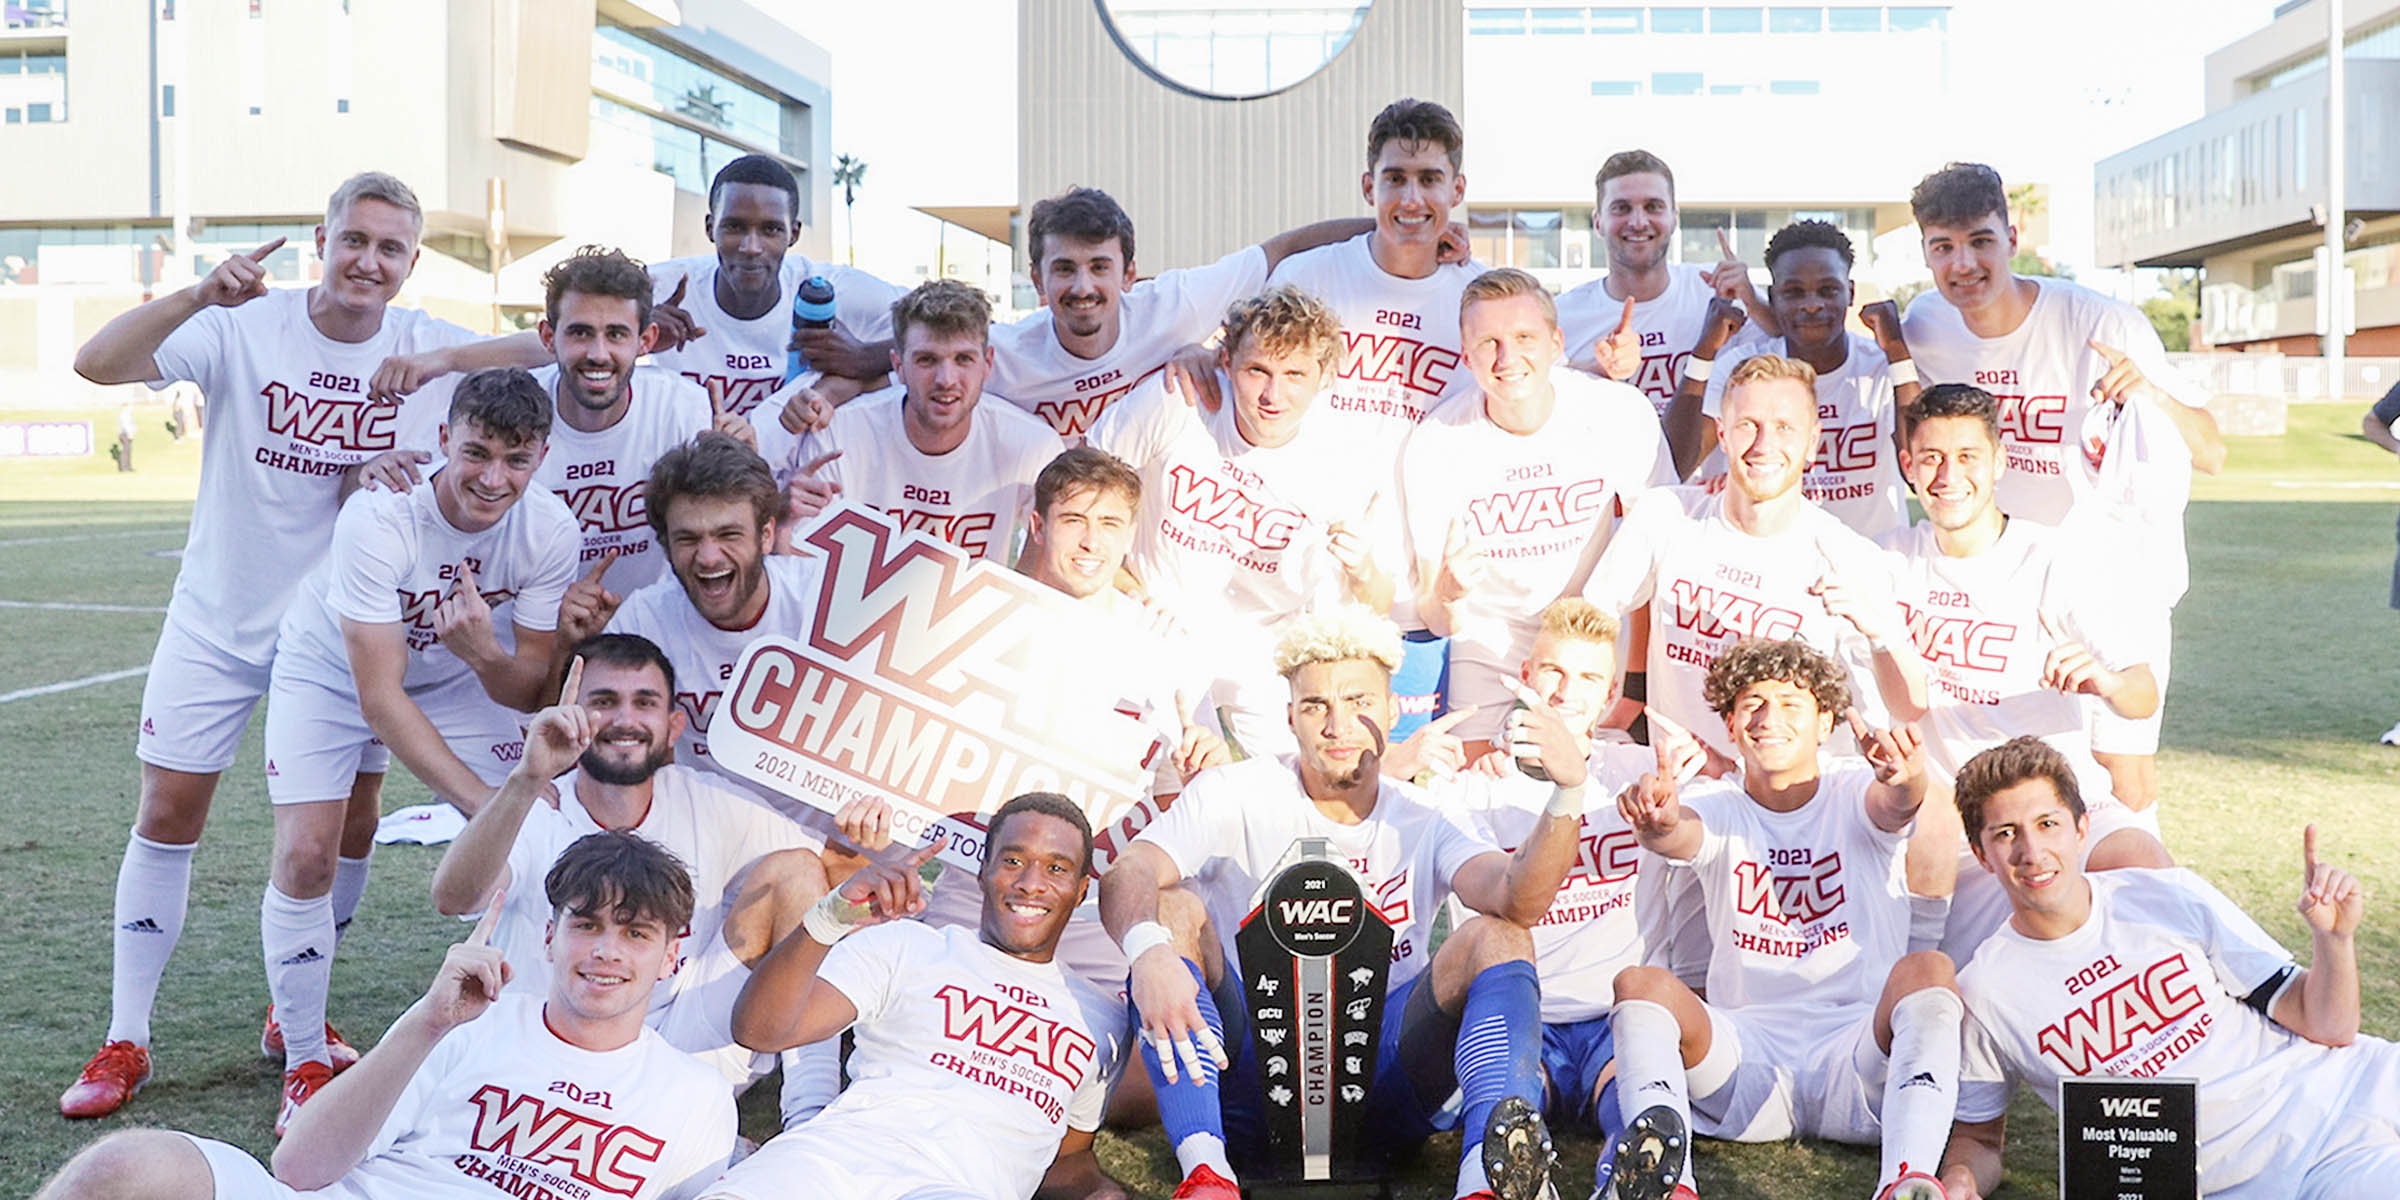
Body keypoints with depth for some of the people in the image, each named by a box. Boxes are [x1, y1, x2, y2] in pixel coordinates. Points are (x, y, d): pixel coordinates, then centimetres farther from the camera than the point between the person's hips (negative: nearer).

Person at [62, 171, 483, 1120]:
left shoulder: (430, 349, -9)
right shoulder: (246, 327, -14)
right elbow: (98, 363, -23)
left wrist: (389, 465, -21)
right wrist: (199, 294, -40)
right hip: (220, 617, -2)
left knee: (349, 819, 6)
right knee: (168, 812, 1)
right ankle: (125, 1041, 14)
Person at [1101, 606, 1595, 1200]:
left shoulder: (1422, 823, 6)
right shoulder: (1235, 795, 1)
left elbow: (1518, 898, -15)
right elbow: (1125, 879, -17)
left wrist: (1568, 794, -34)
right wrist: (1150, 953, -41)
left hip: (1381, 1073, 1)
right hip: (1251, 1068, -1)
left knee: (1495, 935, -18)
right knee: (1174, 907, -21)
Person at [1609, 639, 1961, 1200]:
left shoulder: (1854, 792, 5)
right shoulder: (1719, 806, 8)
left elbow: (1893, 806, -20)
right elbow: (1681, 836, -17)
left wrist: (1907, 782, -47)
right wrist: (1658, 826, -43)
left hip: (1860, 1053, -1)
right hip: (1746, 1053, 1)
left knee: (1927, 969, -28)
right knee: (1640, 983, -23)